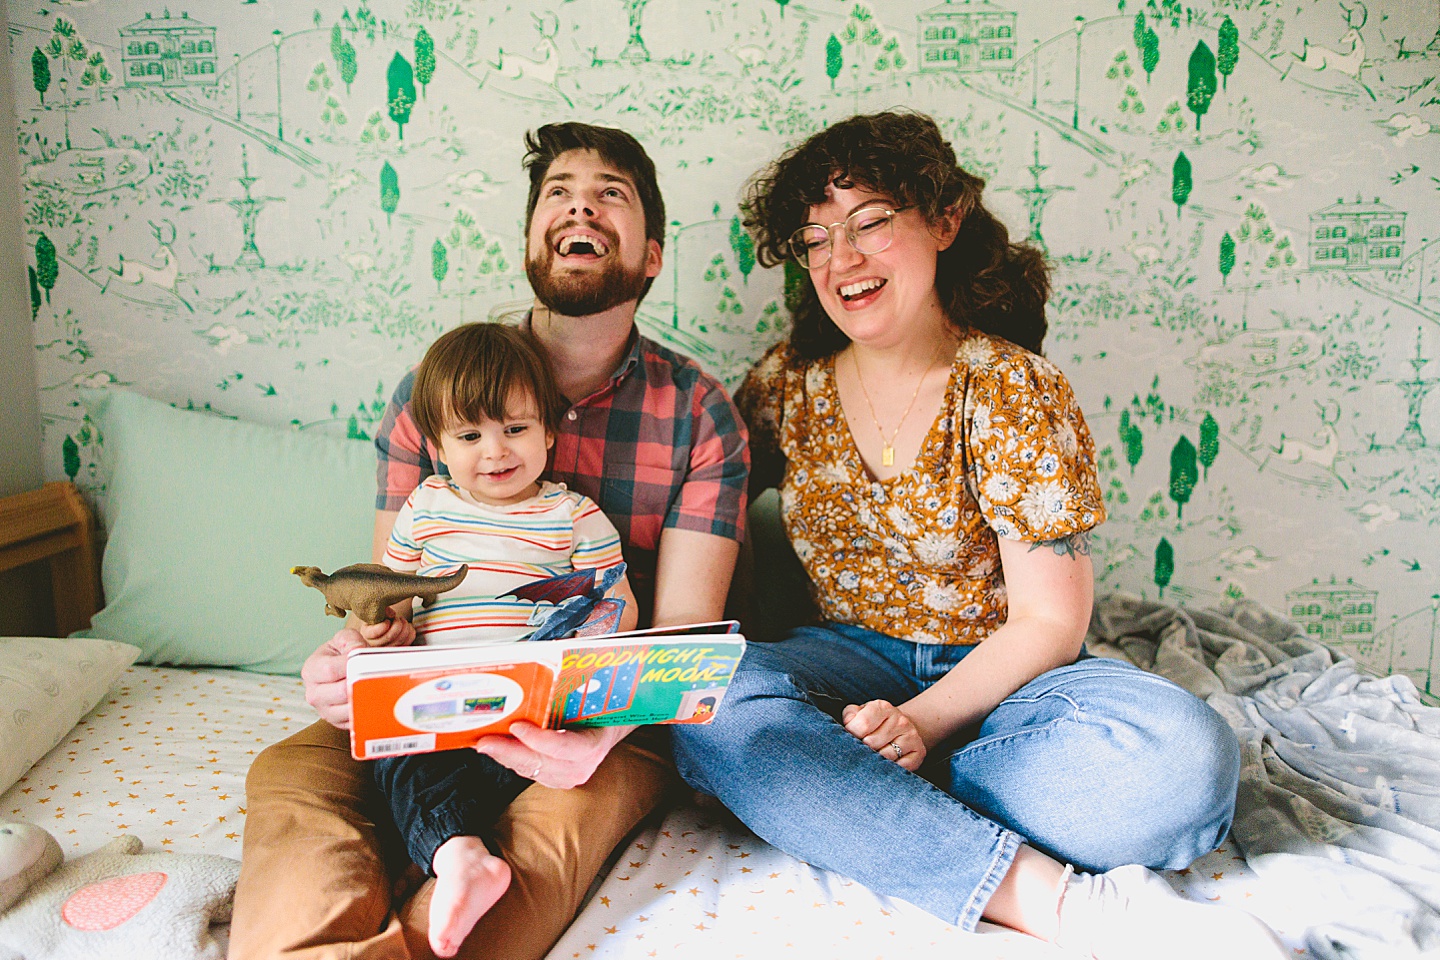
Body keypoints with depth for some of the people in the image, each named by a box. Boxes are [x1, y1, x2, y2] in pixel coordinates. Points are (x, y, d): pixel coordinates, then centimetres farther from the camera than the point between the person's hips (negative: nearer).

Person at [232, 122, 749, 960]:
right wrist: (353, 656, -21)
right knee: (289, 770, -24)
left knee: (562, 813, -34)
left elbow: (683, 632, -7)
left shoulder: (700, 413, -1)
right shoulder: (434, 390, 5)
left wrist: (600, 726, -30)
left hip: (613, 727, -2)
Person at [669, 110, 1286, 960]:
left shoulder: (1016, 393, -8)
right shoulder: (789, 384, 2)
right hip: (853, 662, 2)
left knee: (1182, 754, -31)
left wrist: (919, 725, -24)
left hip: (996, 673, -1)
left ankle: (840, 808, -23)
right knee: (717, 709, -33)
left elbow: (1048, 623, -10)